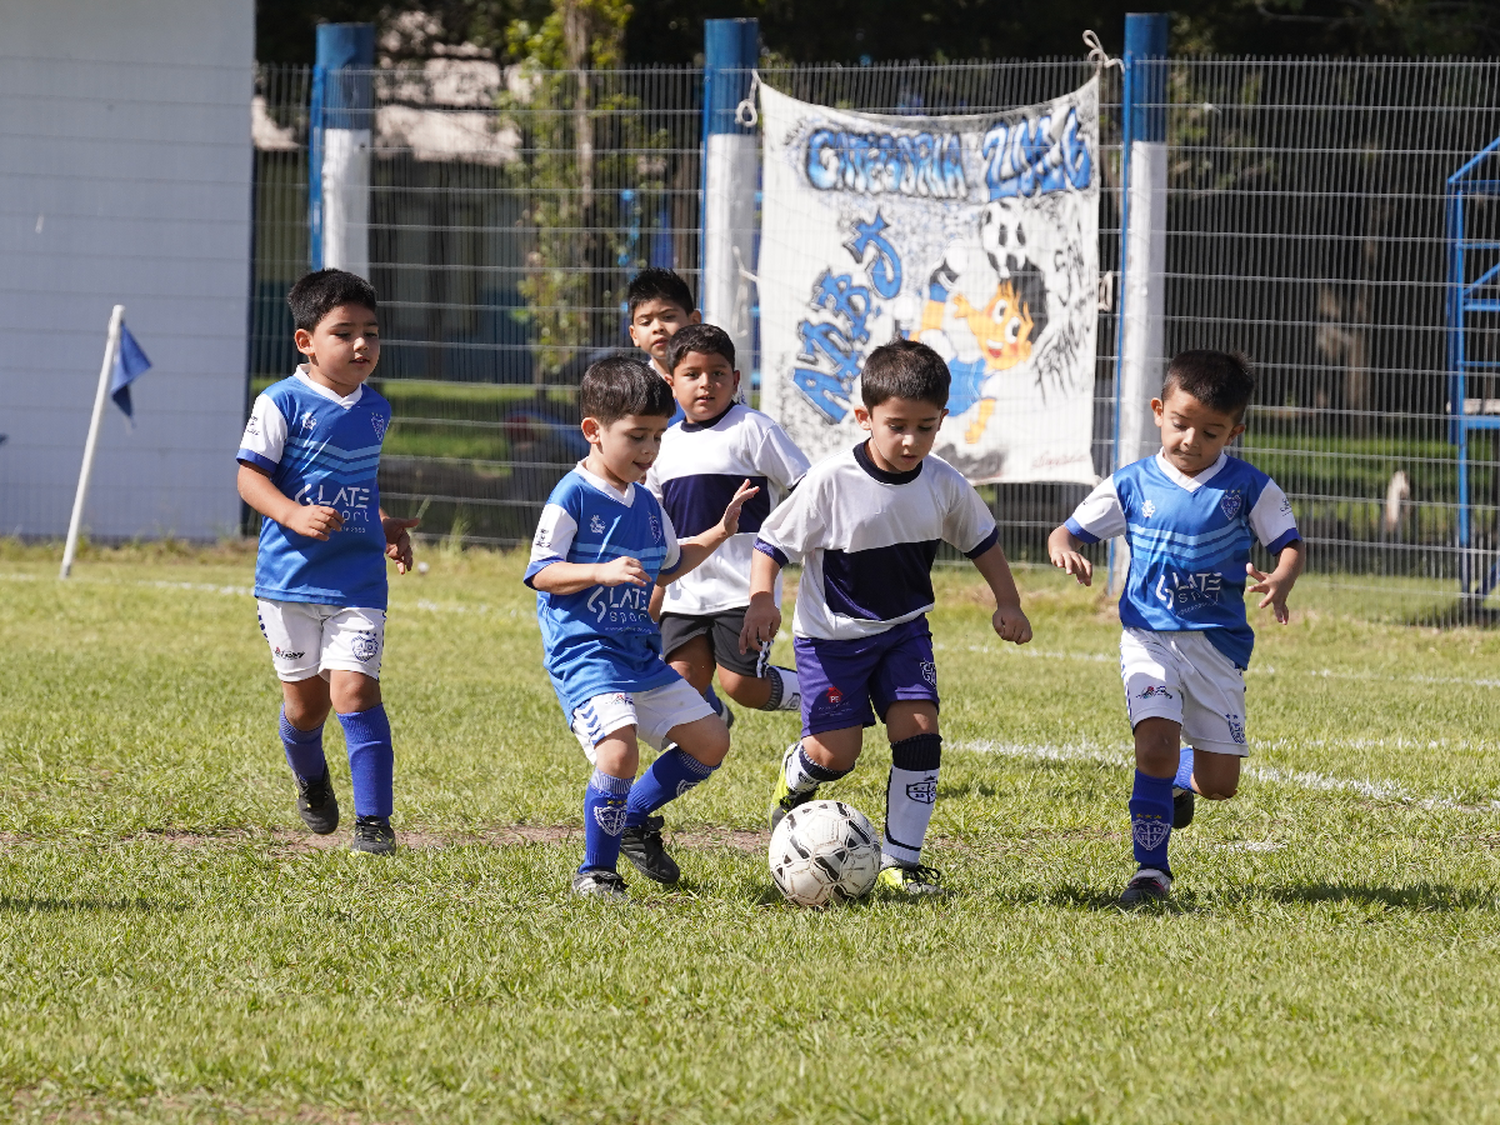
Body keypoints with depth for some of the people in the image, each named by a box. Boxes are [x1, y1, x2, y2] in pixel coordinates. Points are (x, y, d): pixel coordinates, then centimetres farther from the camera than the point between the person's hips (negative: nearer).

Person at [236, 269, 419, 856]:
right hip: (291, 577, -2)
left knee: (354, 689, -12)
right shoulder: (282, 403, -8)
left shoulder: (375, 410, 9)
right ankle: (311, 781, 42)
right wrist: (294, 514, -25)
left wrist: (385, 528, 16)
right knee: (306, 700, 10)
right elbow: (250, 476, -10)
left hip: (358, 581, 2)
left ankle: (374, 819, -11)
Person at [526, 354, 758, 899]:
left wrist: (720, 532, 21)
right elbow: (541, 573, -14)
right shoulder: (572, 497, -11)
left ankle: (634, 819, 26)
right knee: (620, 745, -27)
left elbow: (668, 566, 29)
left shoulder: (645, 505, 14)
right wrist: (602, 572, -28)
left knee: (710, 740, 8)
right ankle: (595, 871, -11)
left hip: (640, 652, 8)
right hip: (584, 653, -8)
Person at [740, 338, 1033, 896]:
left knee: (919, 733, -10)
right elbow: (773, 542, -15)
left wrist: (1008, 603, 6)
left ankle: (900, 859, 1)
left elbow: (982, 540, 10)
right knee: (836, 753, -5)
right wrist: (761, 600, -29)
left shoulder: (944, 485, -9)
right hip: (832, 635, -4)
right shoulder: (831, 482, -22)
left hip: (904, 630, 4)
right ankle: (797, 774, 34)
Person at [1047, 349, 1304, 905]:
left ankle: (1172, 779, 39)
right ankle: (1151, 868, -8)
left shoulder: (1248, 488, -1)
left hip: (1218, 643, 1)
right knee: (1156, 742, -22)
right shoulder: (1132, 485, 1)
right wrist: (1063, 547, -18)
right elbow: (1072, 529, 7)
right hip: (1150, 637, -1)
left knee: (1219, 783, 2)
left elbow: (1289, 544, 4)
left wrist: (1280, 581, -19)